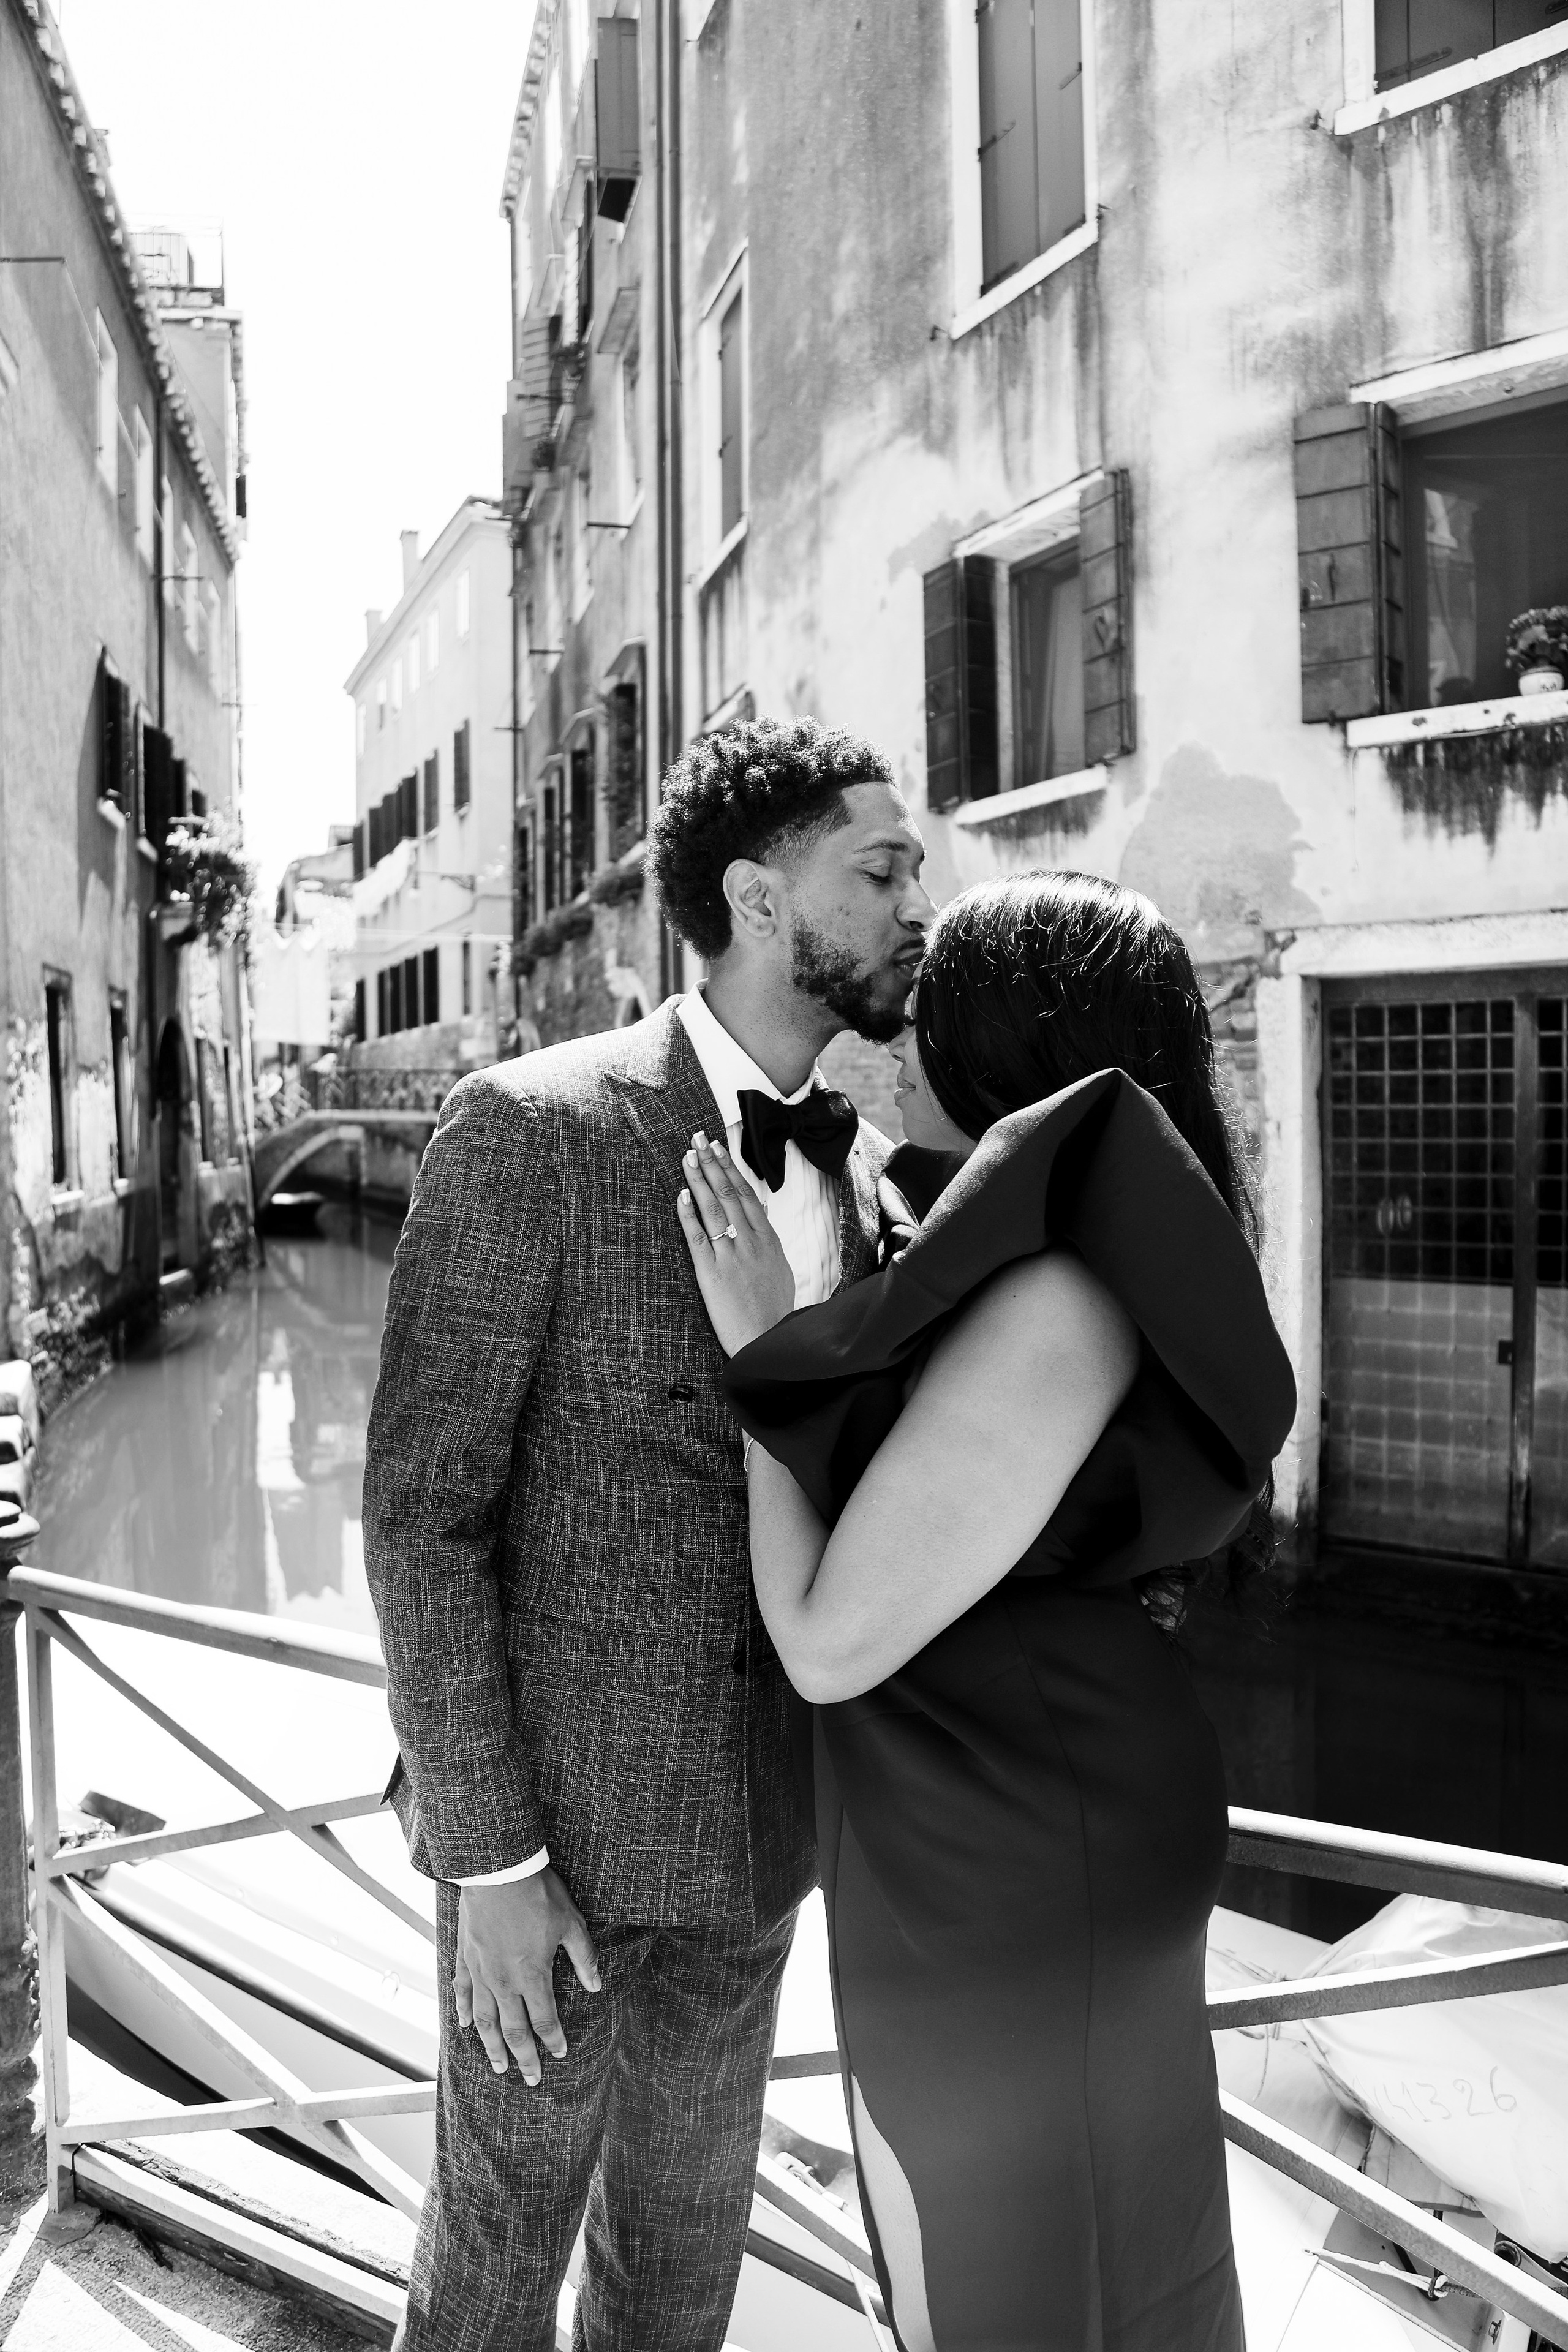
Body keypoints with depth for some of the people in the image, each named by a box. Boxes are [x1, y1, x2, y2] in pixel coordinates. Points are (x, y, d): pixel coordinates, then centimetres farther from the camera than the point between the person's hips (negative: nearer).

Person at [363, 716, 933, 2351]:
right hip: (558, 1806, -5)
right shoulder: (529, 1128, -18)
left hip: (751, 1813, 6)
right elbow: (421, 1511, -17)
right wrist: (486, 1860, -16)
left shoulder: (865, 1168, 1)